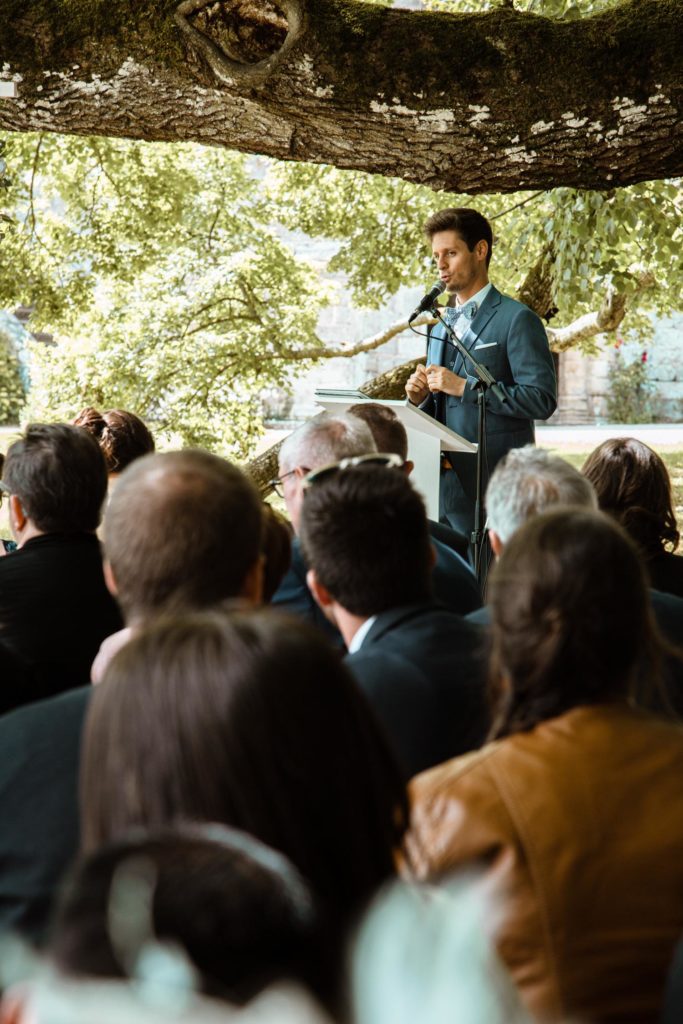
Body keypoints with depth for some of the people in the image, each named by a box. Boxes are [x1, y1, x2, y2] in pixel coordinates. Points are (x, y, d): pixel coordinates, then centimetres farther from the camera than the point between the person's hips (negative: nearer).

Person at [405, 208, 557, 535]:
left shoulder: (516, 319, -4)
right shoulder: (440, 327, 21)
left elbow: (542, 399, -14)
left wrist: (465, 386, -16)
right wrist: (420, 398, 4)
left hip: (492, 487, -7)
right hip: (443, 487, 7)